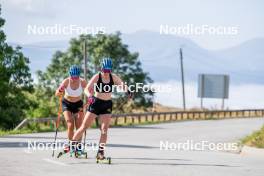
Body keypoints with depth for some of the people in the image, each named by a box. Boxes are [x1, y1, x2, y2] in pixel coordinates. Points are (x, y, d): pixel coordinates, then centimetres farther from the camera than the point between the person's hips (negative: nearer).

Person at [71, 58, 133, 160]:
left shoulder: (113, 77, -4)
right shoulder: (97, 77, -13)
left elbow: (122, 85, 2)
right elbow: (86, 89, -21)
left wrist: (127, 90, -22)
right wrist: (90, 96, -42)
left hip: (107, 105, 2)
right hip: (96, 102, -2)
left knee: (104, 129, -6)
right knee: (84, 126, -1)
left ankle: (101, 152, -4)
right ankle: (72, 144, 13)